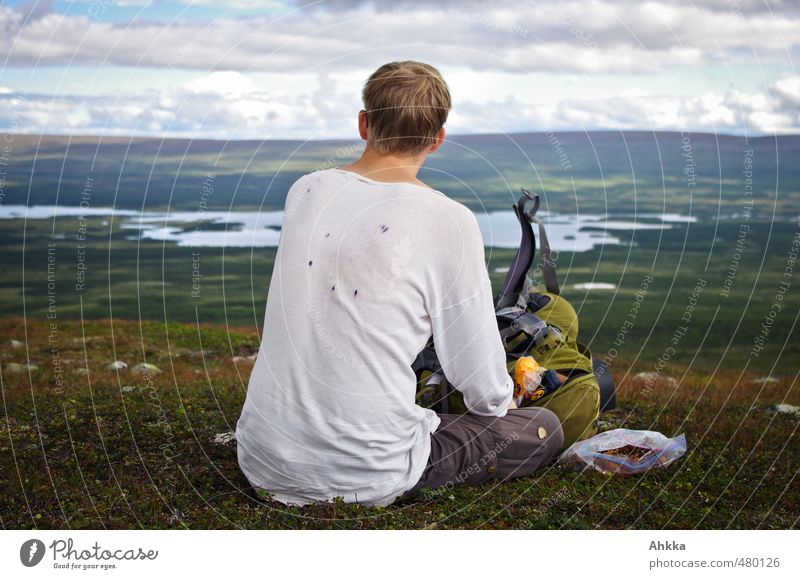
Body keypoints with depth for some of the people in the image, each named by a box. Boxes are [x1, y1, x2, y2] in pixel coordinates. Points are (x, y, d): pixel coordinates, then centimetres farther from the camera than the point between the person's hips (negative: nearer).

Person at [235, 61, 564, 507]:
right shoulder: (449, 221, -14)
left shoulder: (304, 190, 2)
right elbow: (483, 385, -6)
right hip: (362, 477, -6)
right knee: (545, 428, 12)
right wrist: (498, 400, 18)